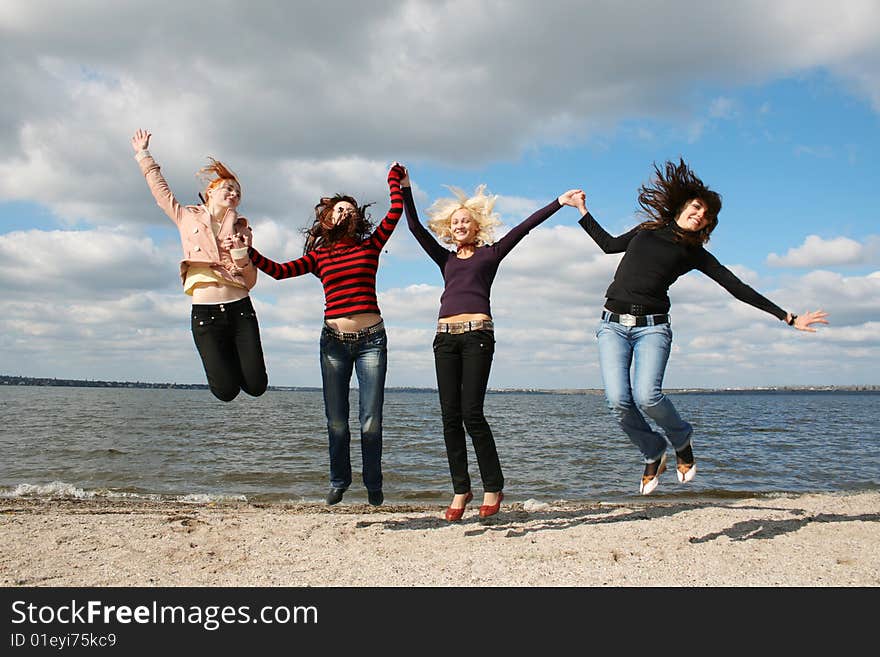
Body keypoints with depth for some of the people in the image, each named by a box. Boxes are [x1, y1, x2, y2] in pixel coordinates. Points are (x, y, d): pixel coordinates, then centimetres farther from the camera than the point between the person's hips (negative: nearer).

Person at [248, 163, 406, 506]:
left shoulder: (370, 245, 9)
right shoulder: (318, 255, 10)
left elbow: (396, 212, 2)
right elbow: (280, 270, -1)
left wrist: (394, 179, 13)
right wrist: (247, 251, -9)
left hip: (371, 340, -1)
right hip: (334, 342, 1)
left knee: (370, 421, -1)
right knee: (336, 422, 5)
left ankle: (373, 484, 17)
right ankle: (338, 480, 26)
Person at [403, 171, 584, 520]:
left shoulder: (491, 253, 15)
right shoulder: (446, 259, 23)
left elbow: (524, 227, 10)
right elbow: (416, 228, 18)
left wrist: (559, 202, 6)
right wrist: (405, 188, 12)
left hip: (478, 334, -4)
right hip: (445, 336, 4)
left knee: (472, 414, -11)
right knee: (450, 417, -1)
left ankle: (493, 488, 2)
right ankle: (460, 490, 7)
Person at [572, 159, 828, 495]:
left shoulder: (694, 252, 12)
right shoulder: (646, 231, 19)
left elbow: (737, 288, 11)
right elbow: (609, 244, 33)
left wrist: (787, 317, 9)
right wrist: (583, 212, 38)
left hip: (652, 327, -2)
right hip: (613, 324, 2)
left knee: (646, 396, -25)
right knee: (618, 401, -16)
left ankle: (682, 440, 9)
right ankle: (653, 455, 12)